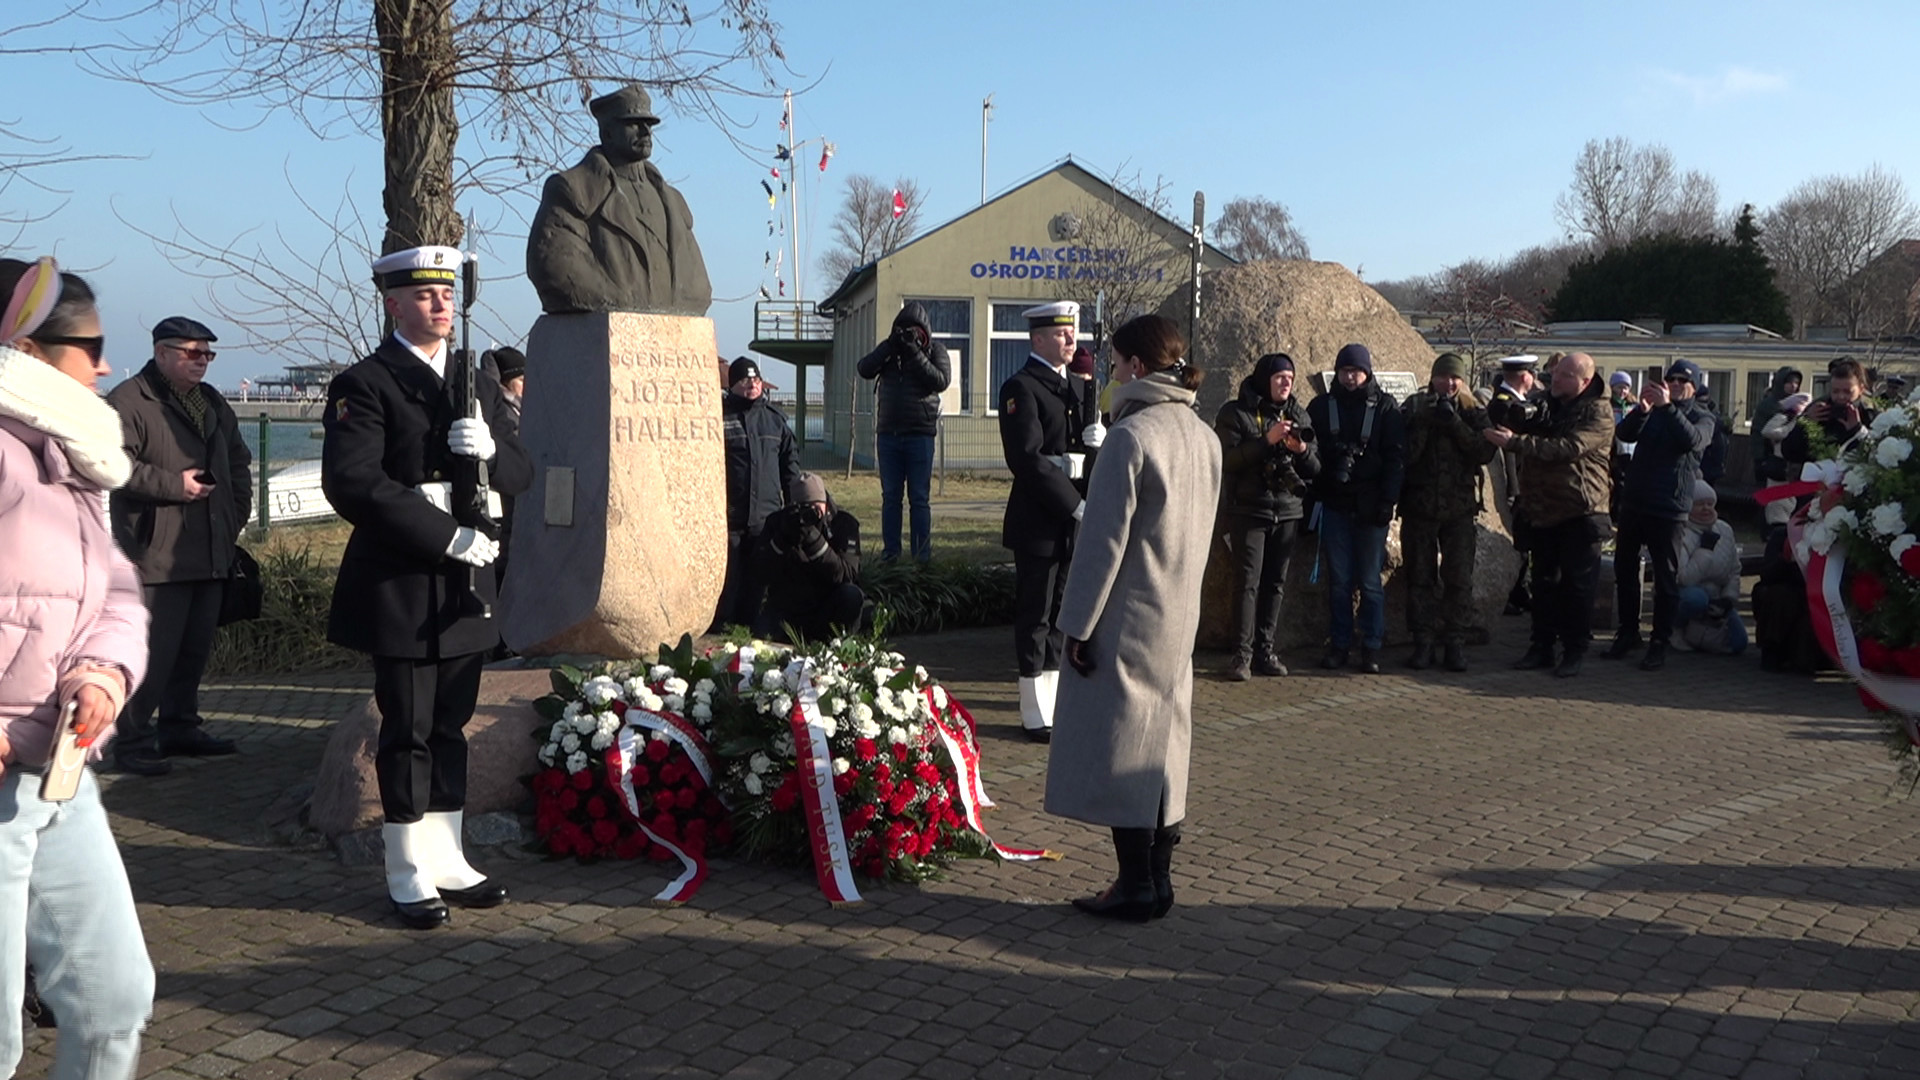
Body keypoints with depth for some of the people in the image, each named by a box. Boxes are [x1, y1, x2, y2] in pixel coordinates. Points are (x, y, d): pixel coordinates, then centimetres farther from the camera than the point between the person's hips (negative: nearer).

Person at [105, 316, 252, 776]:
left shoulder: (212, 403, 19)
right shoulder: (129, 401, -7)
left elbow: (238, 460, 28)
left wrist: (237, 513, 16)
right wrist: (175, 485, -18)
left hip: (210, 553, 8)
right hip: (156, 554, -8)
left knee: (196, 647, 14)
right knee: (154, 651, -9)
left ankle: (179, 727, 26)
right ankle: (132, 740, 1)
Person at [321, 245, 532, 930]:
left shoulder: (477, 383, 15)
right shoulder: (364, 385, -7)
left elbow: (521, 474, 12)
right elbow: (353, 484, -19)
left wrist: (491, 451, -11)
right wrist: (447, 535, -21)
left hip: (465, 589, 6)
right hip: (401, 590, -6)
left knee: (450, 726, 13)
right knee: (408, 732, 2)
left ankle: (447, 860, 23)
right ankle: (409, 873, 14)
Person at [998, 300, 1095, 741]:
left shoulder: (1075, 387, 16)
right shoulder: (1021, 388, -11)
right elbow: (1027, 460, -19)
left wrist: (1076, 460, -6)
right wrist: (1076, 505, -20)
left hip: (1072, 523, 8)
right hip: (1040, 526, -8)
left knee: (1059, 617, 13)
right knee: (1035, 619, 0)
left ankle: (1055, 701, 22)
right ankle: (1037, 716, 7)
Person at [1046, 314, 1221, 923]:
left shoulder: (1130, 435, -17)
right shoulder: (1205, 438, 8)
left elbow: (1105, 538, -17)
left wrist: (1079, 622, -12)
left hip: (1126, 620, -8)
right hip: (1180, 617, 8)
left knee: (1117, 749, 1)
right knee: (1162, 745, 14)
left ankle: (1136, 889, 5)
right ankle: (1158, 881, 21)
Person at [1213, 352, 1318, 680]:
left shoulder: (1297, 414, 13)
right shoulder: (1236, 413, -2)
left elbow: (1316, 468, 11)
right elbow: (1227, 459, -14)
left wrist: (1303, 450, -11)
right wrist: (1266, 440, -21)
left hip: (1288, 511, 5)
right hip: (1248, 509, -5)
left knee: (1275, 583, 6)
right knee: (1247, 582, -9)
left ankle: (1266, 651, 12)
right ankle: (1242, 654, -6)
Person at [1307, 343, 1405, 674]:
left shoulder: (1385, 407, 3)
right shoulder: (1322, 406, 8)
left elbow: (1396, 457, -1)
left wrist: (1387, 501, -10)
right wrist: (1314, 495, -2)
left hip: (1370, 507, -2)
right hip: (1335, 505, 2)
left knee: (1370, 581, 0)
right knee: (1339, 580, 4)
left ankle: (1371, 647, 6)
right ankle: (1338, 645, 10)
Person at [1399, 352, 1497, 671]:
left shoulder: (1472, 412, 5)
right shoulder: (1414, 407, 2)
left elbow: (1486, 452, -9)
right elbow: (1404, 453, -8)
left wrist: (1454, 424, -17)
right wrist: (1423, 422, -20)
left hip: (1459, 509, 1)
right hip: (1419, 507, 0)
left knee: (1459, 579, 2)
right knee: (1420, 577, 3)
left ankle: (1455, 643, 10)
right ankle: (1423, 642, 10)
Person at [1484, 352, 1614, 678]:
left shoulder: (1597, 413, -11)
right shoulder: (1550, 406, 13)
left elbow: (1568, 448, -24)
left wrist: (1514, 442, -27)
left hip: (1580, 513, -7)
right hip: (1542, 511, 7)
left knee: (1577, 584, -1)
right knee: (1544, 581, 11)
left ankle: (1575, 651, 8)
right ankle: (1541, 646, 18)